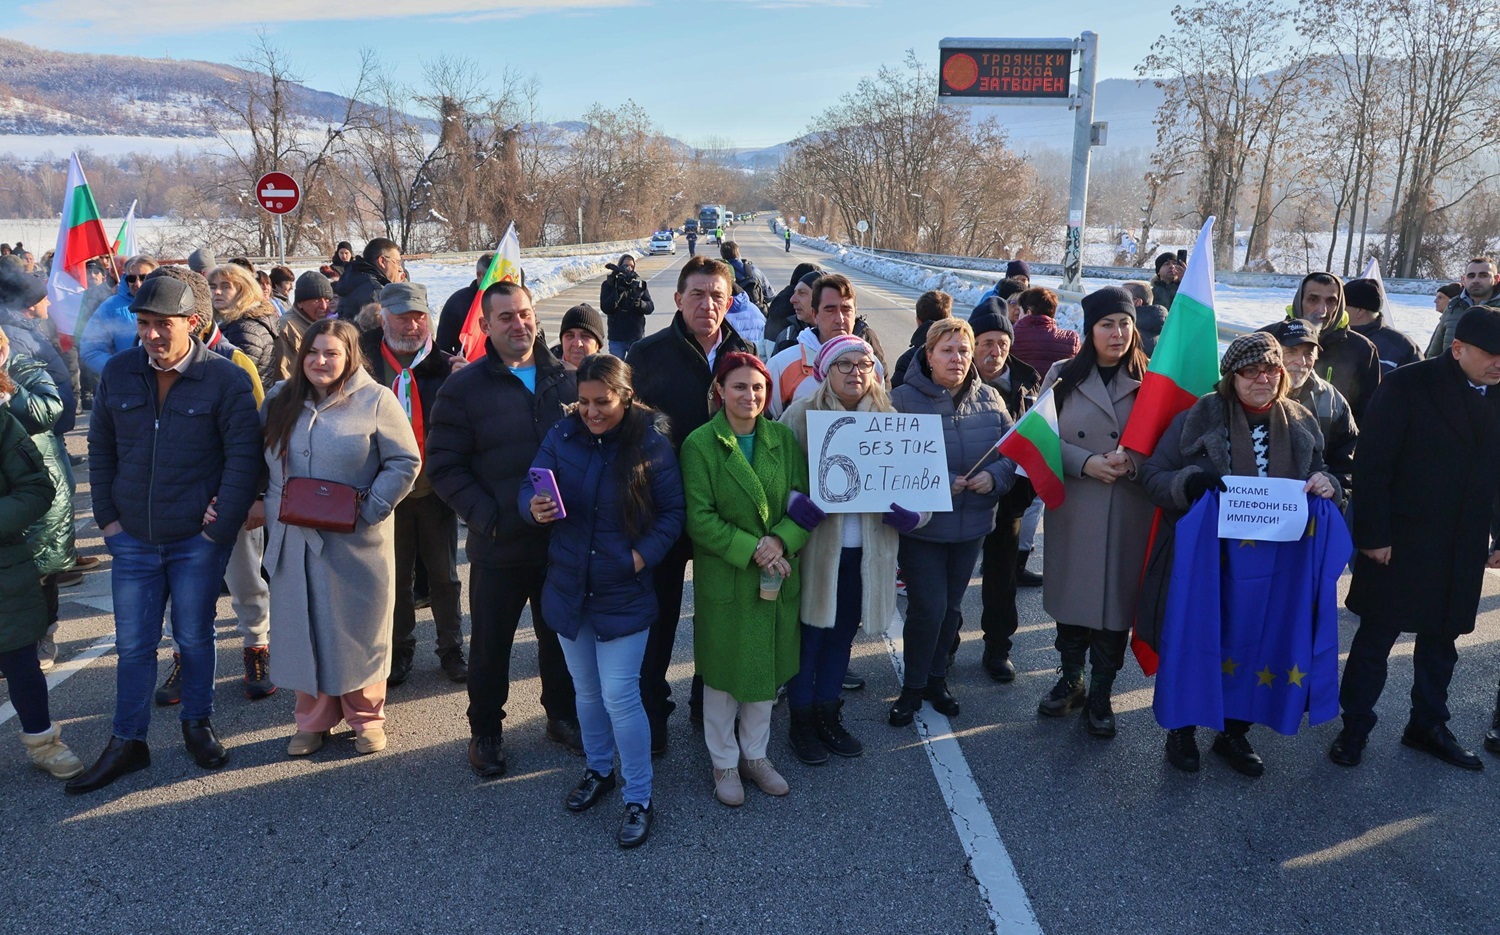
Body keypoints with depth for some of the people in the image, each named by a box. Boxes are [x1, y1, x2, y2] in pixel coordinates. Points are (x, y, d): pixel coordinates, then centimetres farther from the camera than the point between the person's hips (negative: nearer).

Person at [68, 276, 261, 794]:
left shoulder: (226, 378, -11)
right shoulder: (118, 373, 0)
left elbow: (244, 457, -10)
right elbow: (100, 449, 9)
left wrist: (220, 528, -12)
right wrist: (107, 516, 4)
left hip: (197, 540, -3)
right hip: (133, 538, 3)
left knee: (195, 637, 11)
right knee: (133, 644, 10)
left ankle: (198, 724, 31)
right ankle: (126, 742, 24)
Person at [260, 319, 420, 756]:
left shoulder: (375, 401, -6)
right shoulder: (279, 400, 9)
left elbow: (405, 462, -8)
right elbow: (262, 463, 17)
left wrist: (369, 511, -14)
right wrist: (268, 507, 3)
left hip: (355, 544, -4)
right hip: (293, 541, 4)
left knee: (357, 633, 7)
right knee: (302, 632, 11)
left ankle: (366, 718, 24)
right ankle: (313, 720, 27)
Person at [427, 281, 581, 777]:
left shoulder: (567, 378, 3)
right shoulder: (464, 387, -4)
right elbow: (444, 468, -6)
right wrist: (487, 518, -17)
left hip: (563, 538, 3)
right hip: (498, 545, -2)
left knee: (561, 634, 18)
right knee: (490, 642, 12)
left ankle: (563, 715, 38)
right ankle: (484, 730, 31)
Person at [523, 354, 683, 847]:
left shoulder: (651, 443, -11)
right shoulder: (562, 436, -3)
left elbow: (673, 512, -7)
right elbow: (529, 487, -2)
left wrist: (643, 554, -18)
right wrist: (535, 508, -25)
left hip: (624, 593, -4)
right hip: (569, 586, 4)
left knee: (619, 695, -5)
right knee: (587, 690, 19)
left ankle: (639, 799, 12)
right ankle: (599, 769, 41)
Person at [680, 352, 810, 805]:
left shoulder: (784, 439, 3)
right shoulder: (700, 444, -9)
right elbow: (699, 518, -13)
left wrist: (781, 541, -17)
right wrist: (751, 548, -21)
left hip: (779, 578, 4)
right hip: (724, 577, -4)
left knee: (768, 667, 15)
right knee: (724, 671, 8)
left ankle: (755, 754, 35)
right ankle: (724, 763, 27)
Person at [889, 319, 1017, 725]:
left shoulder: (989, 399, 4)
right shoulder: (902, 399, -11)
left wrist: (994, 476, -16)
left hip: (972, 523, 5)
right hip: (921, 523, -4)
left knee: (951, 605, 16)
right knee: (928, 606, -4)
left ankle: (936, 677, 35)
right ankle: (913, 686, 17)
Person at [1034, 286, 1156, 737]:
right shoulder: (1063, 376, 2)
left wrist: (1133, 462, -18)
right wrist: (1085, 462, -16)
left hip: (1128, 515, 0)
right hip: (1072, 511, 1)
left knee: (1116, 599, 6)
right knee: (1070, 595, 11)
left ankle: (1101, 693, 23)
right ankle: (1070, 680, 32)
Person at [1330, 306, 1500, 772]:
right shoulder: (1408, 385, -13)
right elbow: (1372, 464, -14)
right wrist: (1373, 535, -15)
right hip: (1399, 542, -5)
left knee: (1441, 638, 16)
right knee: (1377, 636, 5)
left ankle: (1428, 725, 32)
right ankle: (1355, 728, 19)